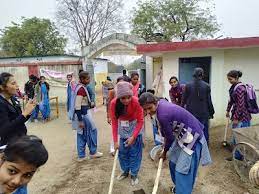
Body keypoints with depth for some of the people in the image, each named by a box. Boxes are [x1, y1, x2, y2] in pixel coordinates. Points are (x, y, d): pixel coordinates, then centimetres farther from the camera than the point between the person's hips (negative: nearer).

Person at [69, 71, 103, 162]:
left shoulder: (81, 87, 10)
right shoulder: (81, 89, -21)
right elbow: (77, 106, -24)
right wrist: (80, 120, -23)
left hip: (84, 112, 10)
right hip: (83, 114, -10)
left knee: (81, 134, 14)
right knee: (92, 131, 5)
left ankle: (81, 156, 23)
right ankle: (93, 152, 20)